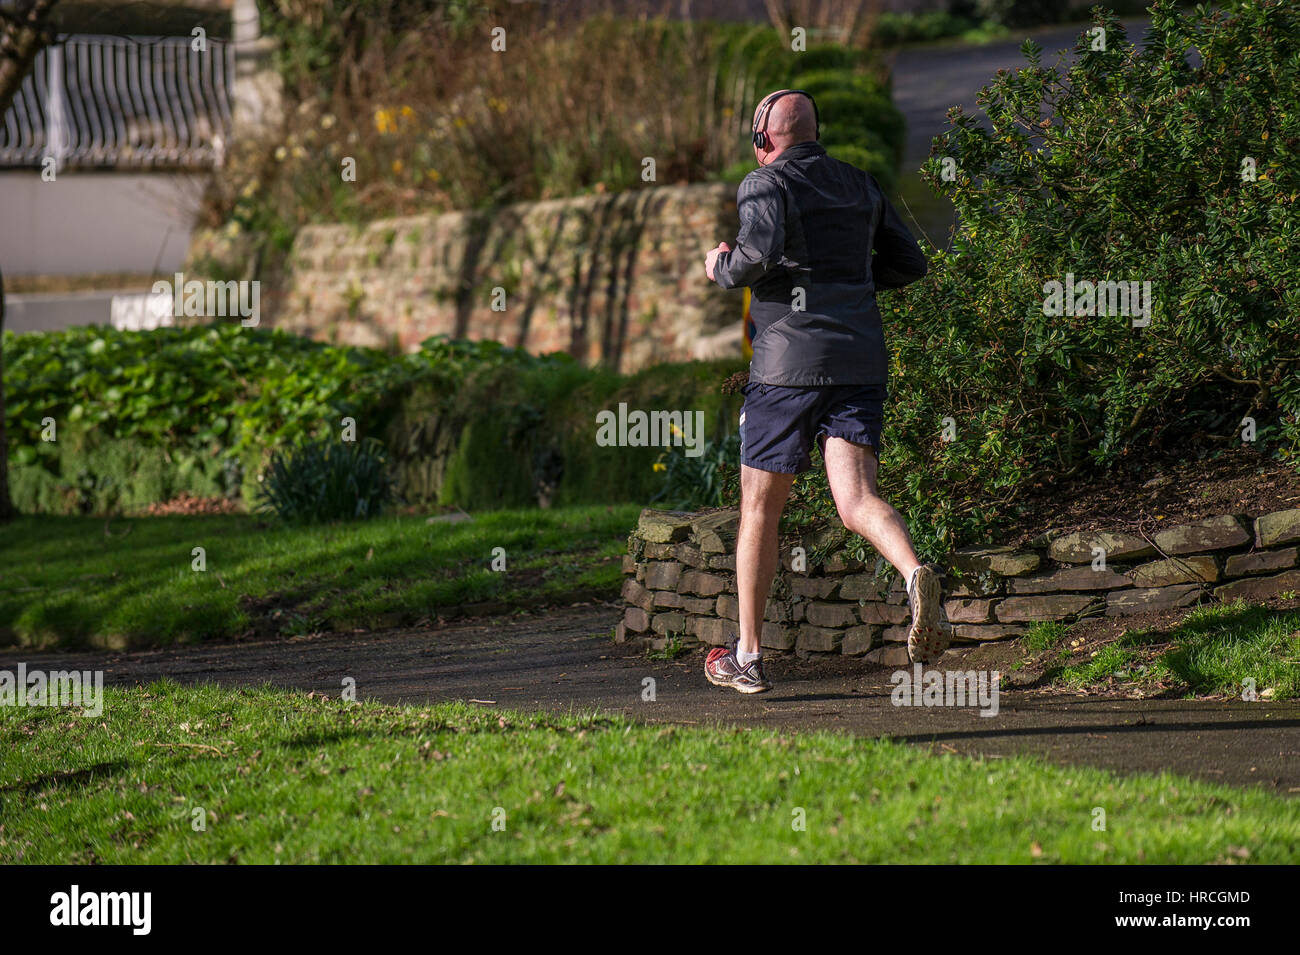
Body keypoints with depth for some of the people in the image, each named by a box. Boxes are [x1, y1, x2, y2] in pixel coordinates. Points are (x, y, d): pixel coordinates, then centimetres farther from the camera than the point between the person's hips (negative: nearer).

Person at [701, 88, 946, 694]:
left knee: (759, 508, 10)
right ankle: (916, 576, -39)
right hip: (861, 364, 4)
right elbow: (908, 264, 19)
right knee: (857, 502, -6)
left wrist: (722, 269, 1)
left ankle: (747, 656, 16)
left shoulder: (766, 185, -2)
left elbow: (759, 254, -20)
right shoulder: (859, 185, 17)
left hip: (790, 363, -4)